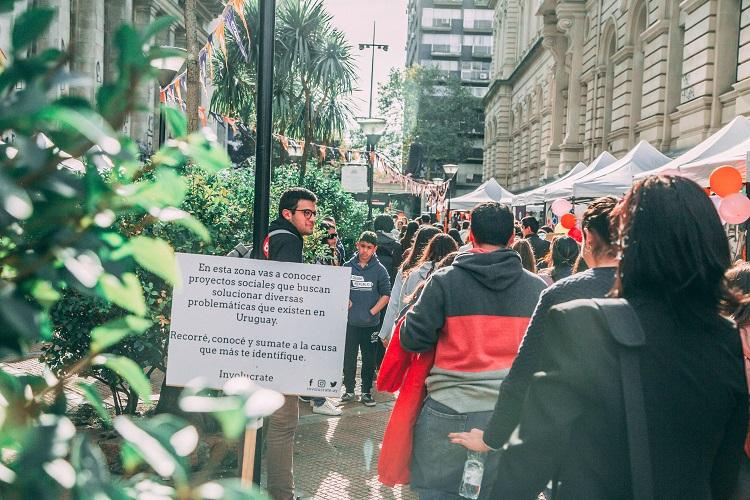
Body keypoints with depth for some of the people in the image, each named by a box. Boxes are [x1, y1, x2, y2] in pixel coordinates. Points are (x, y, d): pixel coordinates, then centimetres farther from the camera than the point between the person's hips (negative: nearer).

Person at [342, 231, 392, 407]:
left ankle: (366, 391, 19)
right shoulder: (348, 266, 1)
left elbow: (386, 295, -1)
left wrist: (372, 312, -8)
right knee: (348, 357, 9)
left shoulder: (379, 270, -3)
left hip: (370, 323, -1)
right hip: (350, 321, 1)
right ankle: (349, 390, 22)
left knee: (369, 358, 7)